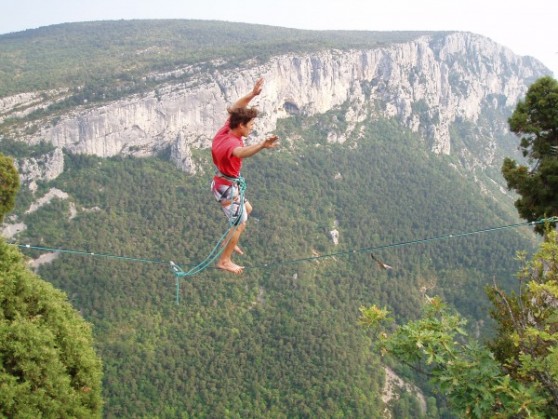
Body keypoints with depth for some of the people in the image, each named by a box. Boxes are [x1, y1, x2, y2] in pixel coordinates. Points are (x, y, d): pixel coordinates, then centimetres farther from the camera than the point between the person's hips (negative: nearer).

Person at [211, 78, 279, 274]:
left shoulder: (226, 130, -8)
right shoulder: (231, 143, -34)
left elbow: (234, 109, 9)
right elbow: (242, 152, -60)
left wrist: (252, 94, 1)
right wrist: (262, 145, -79)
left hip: (222, 182, 10)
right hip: (227, 187, -10)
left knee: (247, 209, 27)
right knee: (240, 223, 4)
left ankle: (229, 242, 39)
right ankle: (224, 260, 15)